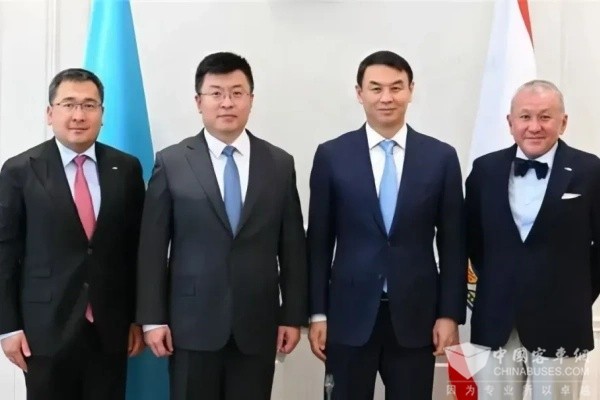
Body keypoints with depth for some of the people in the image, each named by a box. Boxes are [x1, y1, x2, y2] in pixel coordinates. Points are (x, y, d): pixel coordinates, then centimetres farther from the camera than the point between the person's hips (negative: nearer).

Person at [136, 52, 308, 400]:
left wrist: (294, 316, 3)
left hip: (257, 324, 2)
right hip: (192, 322, -1)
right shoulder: (171, 163, 0)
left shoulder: (280, 164, 5)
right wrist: (153, 318, -4)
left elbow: (292, 247, 6)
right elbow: (153, 247, -1)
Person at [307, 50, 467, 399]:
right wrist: (317, 313, 0)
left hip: (416, 315, 1)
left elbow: (452, 243, 3)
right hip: (349, 315, 0)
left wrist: (450, 314, -1)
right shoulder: (331, 156, 0)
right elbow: (319, 242, 2)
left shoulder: (441, 157, 2)